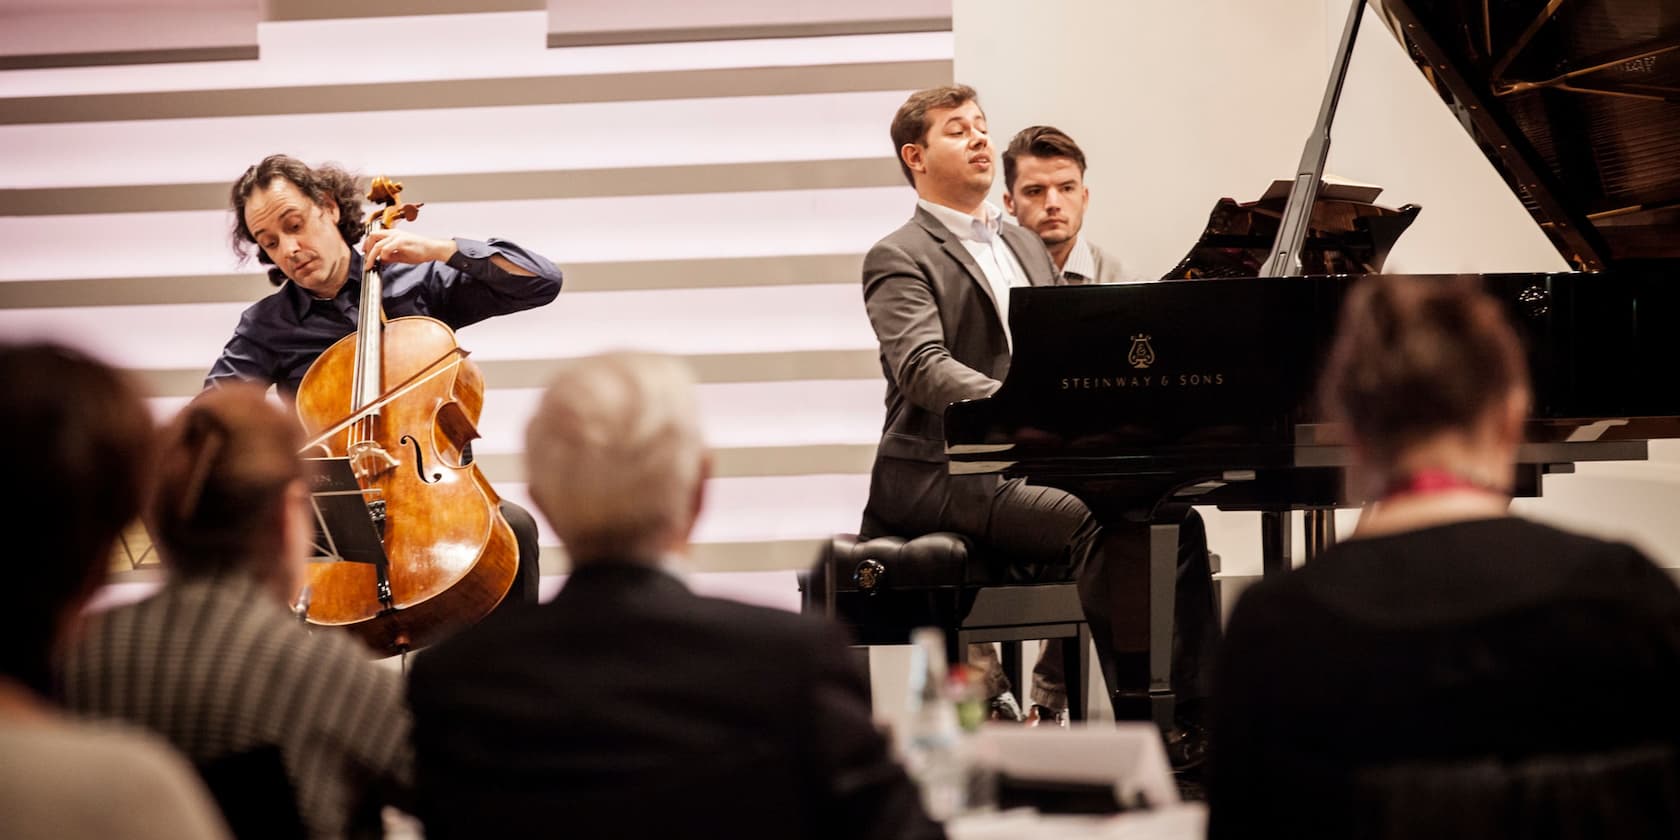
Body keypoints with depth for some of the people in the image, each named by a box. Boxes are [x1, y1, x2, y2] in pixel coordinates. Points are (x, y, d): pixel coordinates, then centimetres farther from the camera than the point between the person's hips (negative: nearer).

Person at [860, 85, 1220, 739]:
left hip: (1031, 464, 8)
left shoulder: (1025, 248, 24)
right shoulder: (899, 259, -2)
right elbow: (923, 366, -19)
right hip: (940, 477, -7)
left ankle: (1200, 712, -15)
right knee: (1097, 523, -29)